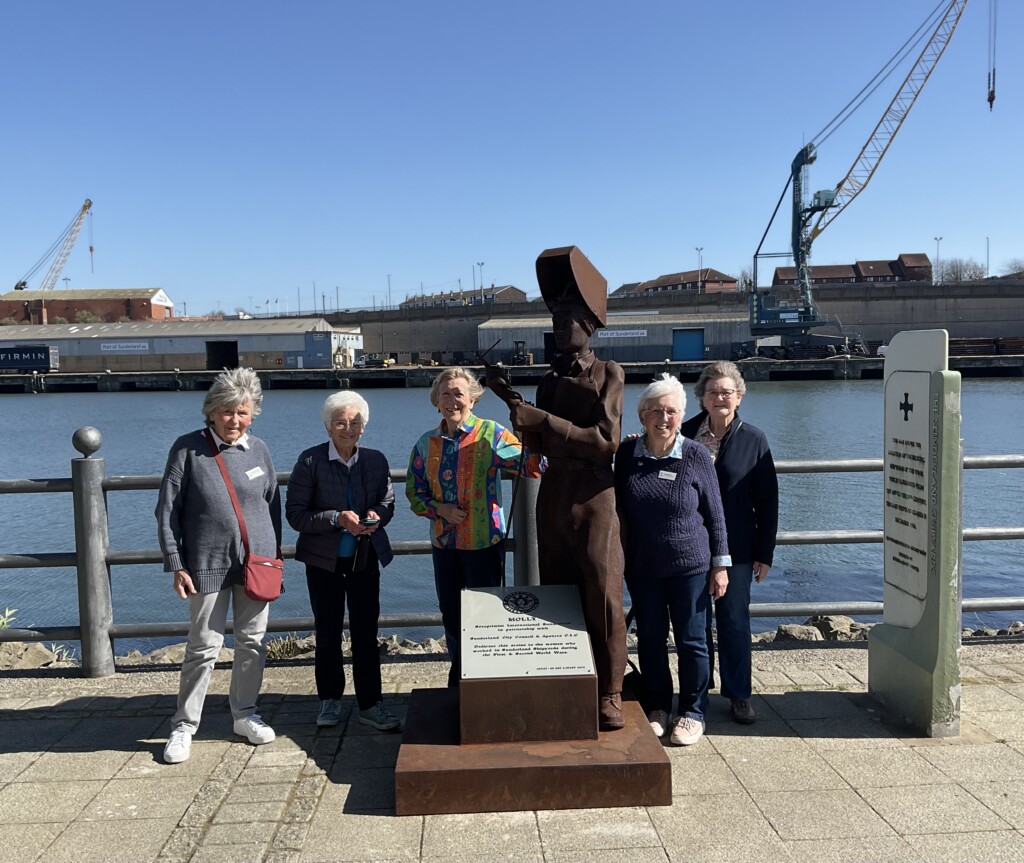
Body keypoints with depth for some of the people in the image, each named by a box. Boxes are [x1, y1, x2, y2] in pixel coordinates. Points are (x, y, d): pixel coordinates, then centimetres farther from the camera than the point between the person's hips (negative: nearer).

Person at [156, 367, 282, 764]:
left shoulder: (258, 449, 4)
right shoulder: (188, 448, -6)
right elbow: (167, 510, -5)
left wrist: (275, 553, 10)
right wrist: (176, 565, -8)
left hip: (257, 562, 4)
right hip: (209, 564, -3)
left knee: (253, 641, 11)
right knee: (204, 646, 1)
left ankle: (244, 714, 28)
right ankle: (184, 726, 17)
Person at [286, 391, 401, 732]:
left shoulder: (375, 460, 1)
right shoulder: (310, 461, -9)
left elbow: (388, 502, 12)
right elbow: (295, 514, -10)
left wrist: (376, 515, -12)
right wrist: (337, 519, -22)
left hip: (366, 559, 2)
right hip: (324, 561, -2)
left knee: (367, 633, 5)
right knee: (328, 634, 11)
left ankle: (370, 704, 16)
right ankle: (330, 699, 28)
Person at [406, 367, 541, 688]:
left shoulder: (491, 434, -8)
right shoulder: (427, 442, 5)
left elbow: (528, 465, -20)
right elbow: (414, 491, 9)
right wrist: (438, 509, -10)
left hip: (484, 541, -4)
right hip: (444, 542, 5)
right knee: (450, 613, 17)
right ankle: (458, 677, 36)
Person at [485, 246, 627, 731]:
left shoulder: (608, 373, -3)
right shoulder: (551, 376, 13)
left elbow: (607, 439, -14)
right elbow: (538, 445, 11)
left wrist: (544, 420, -16)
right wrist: (512, 400, 0)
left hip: (593, 496, -6)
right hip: (553, 494, 6)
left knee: (602, 595, -4)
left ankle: (609, 695, 7)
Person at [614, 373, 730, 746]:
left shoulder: (696, 455, -7)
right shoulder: (626, 454, -2)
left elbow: (715, 514, -1)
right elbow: (617, 508, 8)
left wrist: (720, 564, -2)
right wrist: (618, 558, 6)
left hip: (690, 565, -2)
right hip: (641, 566, 3)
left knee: (691, 640, 6)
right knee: (650, 637, 12)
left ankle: (693, 712, 22)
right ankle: (657, 706, 28)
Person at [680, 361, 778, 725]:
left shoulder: (754, 439, -2)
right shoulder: (686, 433, 1)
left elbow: (767, 500, 0)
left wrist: (765, 553, -1)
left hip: (735, 547, -1)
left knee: (734, 620, 4)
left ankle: (738, 695, 17)